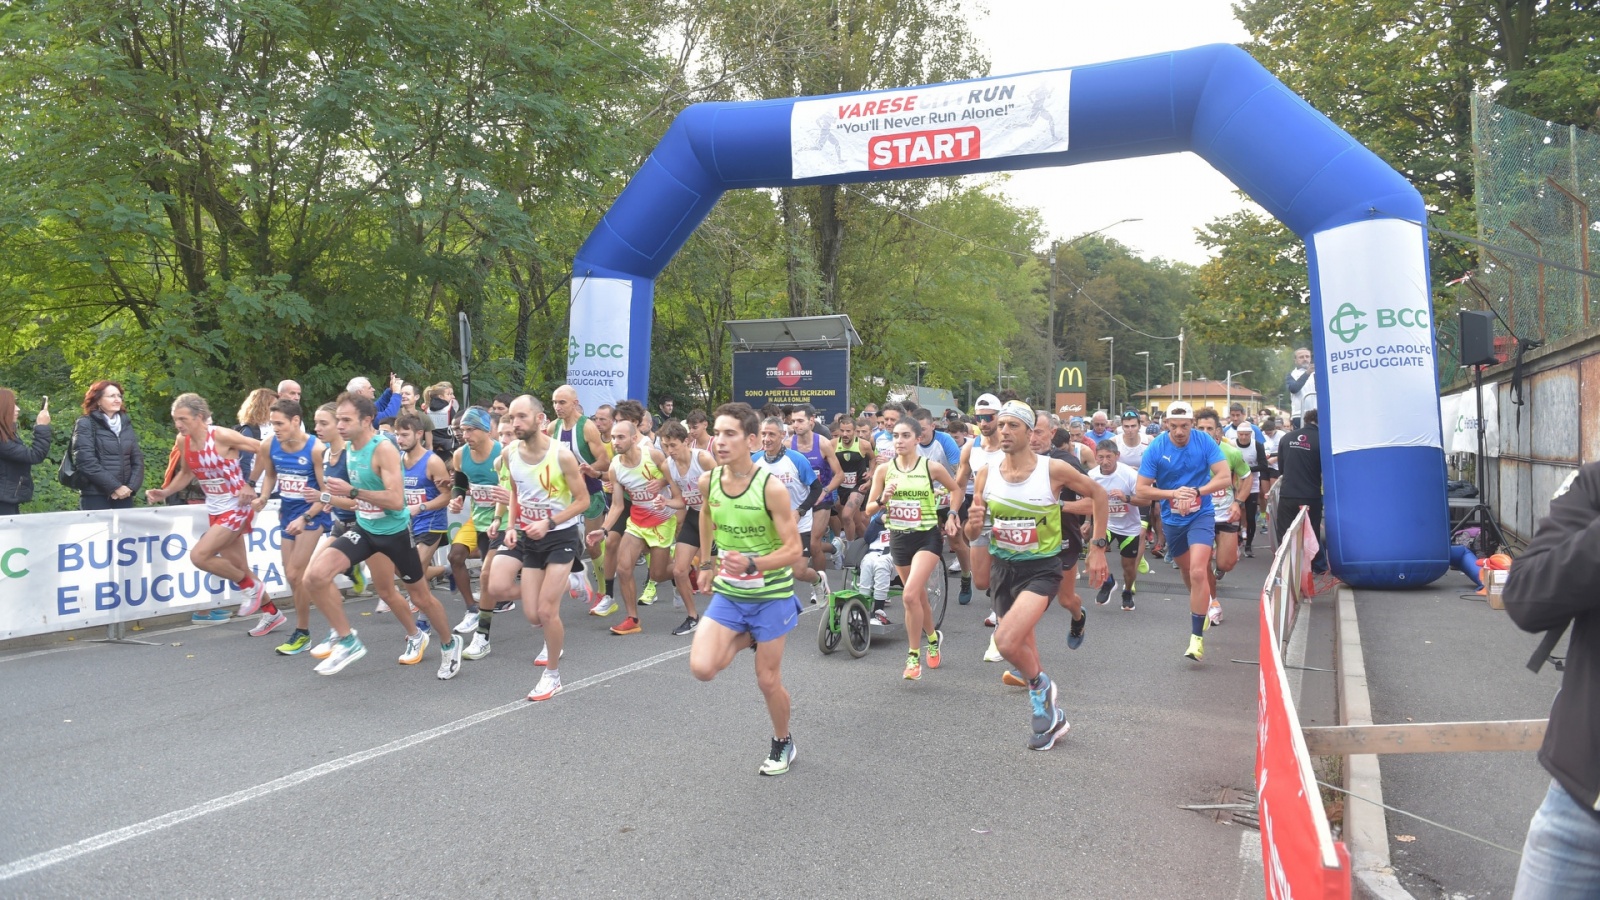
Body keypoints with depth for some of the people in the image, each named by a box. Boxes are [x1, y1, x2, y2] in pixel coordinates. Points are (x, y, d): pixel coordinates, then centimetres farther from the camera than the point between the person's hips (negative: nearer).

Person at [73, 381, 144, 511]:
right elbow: (86, 461, -12)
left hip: (124, 495, 5)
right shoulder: (85, 424, -2)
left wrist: (131, 486, -5)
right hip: (95, 496, -5)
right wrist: (115, 487, -15)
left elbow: (137, 459, 11)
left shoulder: (126, 424, 15)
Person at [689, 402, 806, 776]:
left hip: (771, 595, -4)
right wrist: (707, 563, 19)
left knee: (768, 681, 6)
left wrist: (751, 564, -35)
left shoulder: (772, 488, -22)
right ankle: (747, 638, 18)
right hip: (727, 593, 4)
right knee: (702, 668, -14)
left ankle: (783, 743, 35)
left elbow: (793, 550, -20)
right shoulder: (708, 481, -7)